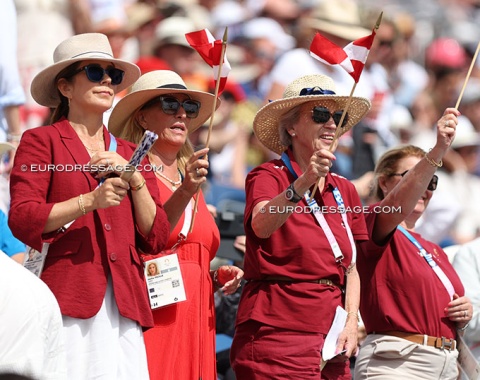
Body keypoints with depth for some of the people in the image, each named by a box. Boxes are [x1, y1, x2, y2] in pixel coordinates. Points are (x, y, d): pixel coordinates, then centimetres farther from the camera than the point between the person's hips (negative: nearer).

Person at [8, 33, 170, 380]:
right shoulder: (42, 141, 7)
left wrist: (135, 180, 2)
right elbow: (22, 220, -6)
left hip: (124, 307, 4)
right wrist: (90, 201, -15)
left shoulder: (128, 153, 22)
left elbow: (156, 238, 15)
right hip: (68, 301, -4)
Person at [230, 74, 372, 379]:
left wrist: (351, 322, 2)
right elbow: (262, 225, -25)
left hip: (329, 342, 6)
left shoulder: (345, 191, 15)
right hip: (277, 333, -6)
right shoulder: (268, 176, -3)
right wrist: (303, 183, -40)